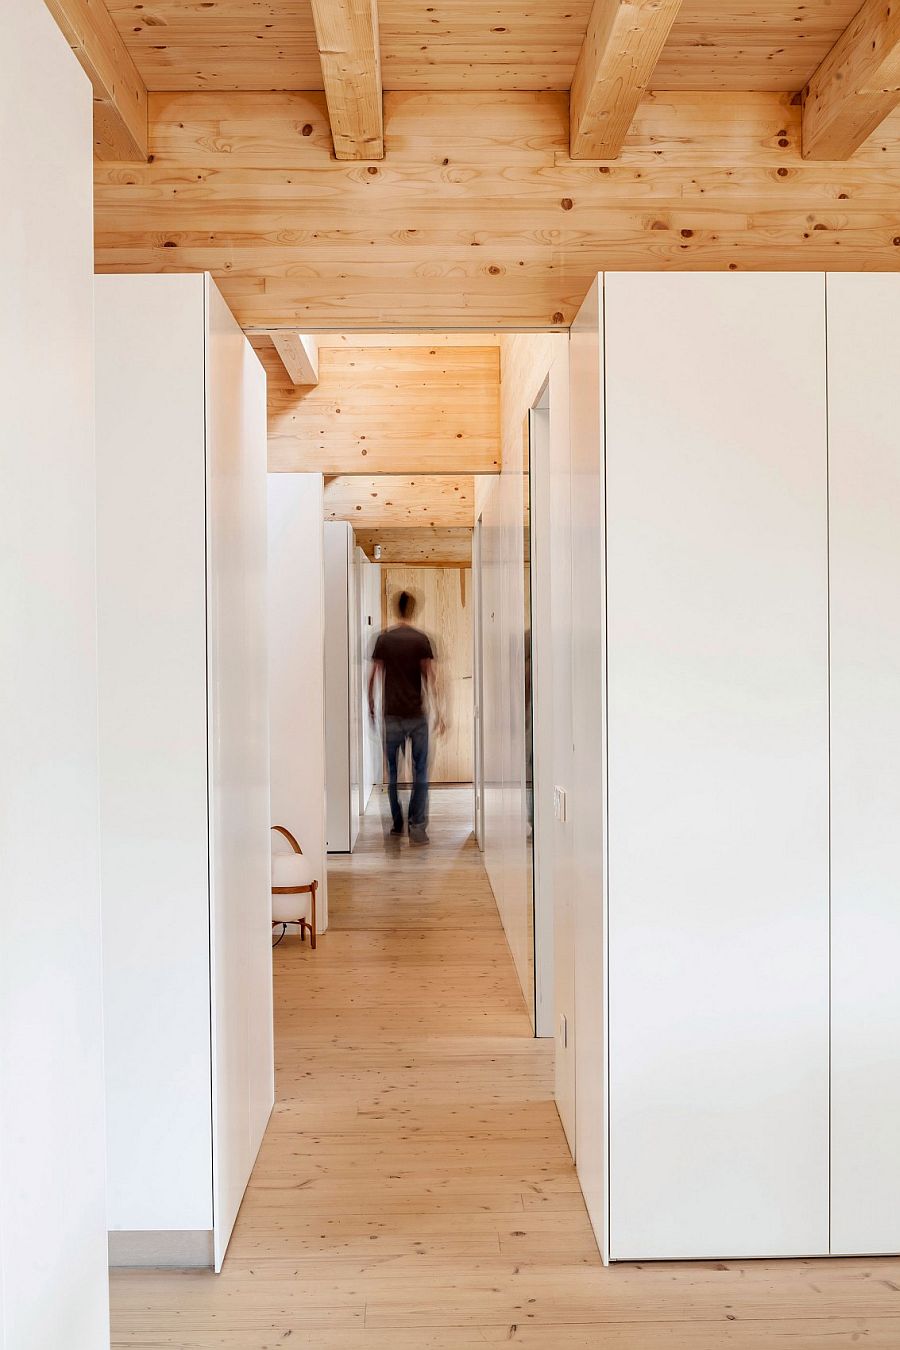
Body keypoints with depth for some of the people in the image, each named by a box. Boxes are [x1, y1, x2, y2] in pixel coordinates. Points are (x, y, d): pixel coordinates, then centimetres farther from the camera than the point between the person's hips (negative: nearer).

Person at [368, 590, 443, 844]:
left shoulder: (383, 639, 1)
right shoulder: (421, 639, -3)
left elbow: (373, 676, 1)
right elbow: (429, 677, -7)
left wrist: (371, 707, 11)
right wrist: (437, 712, -4)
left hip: (392, 715, 1)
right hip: (417, 714, -1)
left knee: (392, 771, 12)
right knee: (420, 772, 3)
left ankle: (397, 824, 18)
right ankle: (417, 827, -3)